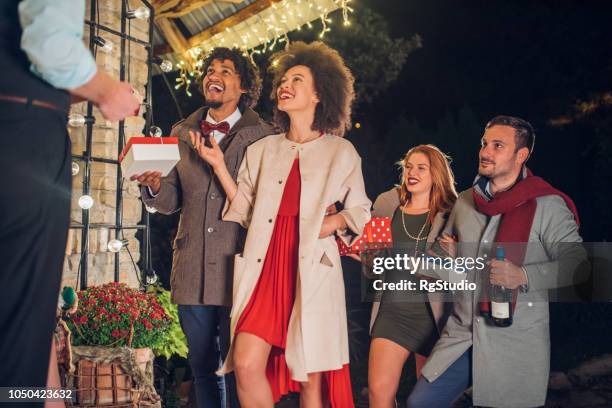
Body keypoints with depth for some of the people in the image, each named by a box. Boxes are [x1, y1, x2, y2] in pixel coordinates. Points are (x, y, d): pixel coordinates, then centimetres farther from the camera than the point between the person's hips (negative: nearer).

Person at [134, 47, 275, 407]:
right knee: (201, 368, 12)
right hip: (192, 272, 4)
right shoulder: (182, 133, 13)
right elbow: (171, 202, 11)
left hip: (238, 269, -4)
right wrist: (155, 186, -8)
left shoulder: (263, 135, 0)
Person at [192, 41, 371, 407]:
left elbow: (361, 211, 14)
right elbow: (247, 214, 13)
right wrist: (220, 166, 9)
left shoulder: (341, 152, 9)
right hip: (266, 265, 2)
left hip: (313, 269, -2)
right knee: (247, 364, -13)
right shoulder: (262, 150, 17)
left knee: (310, 376, -2)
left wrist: (336, 221, -5)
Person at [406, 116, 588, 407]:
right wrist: (447, 255, 2)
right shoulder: (464, 202, 12)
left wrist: (524, 276, -24)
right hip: (461, 336, 5)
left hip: (517, 346, -5)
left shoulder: (548, 206, -6)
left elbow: (577, 263, -11)